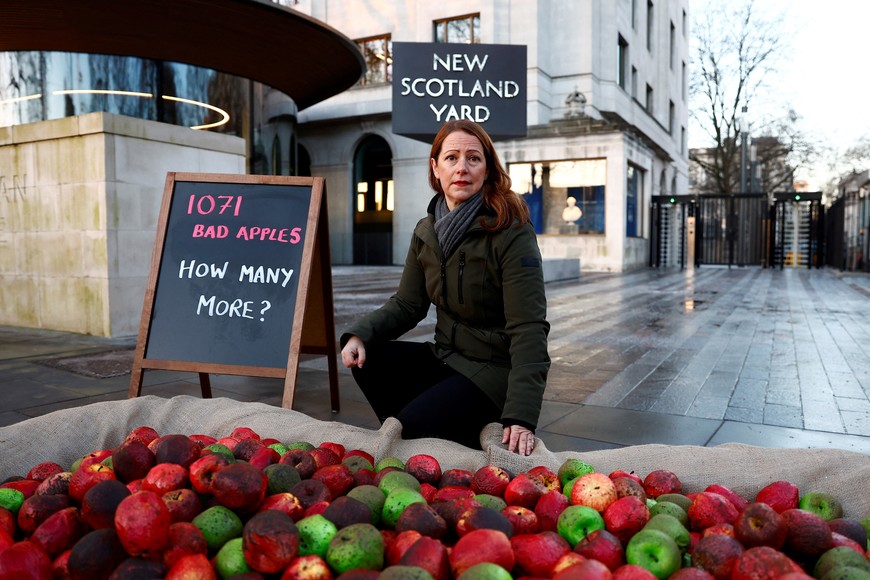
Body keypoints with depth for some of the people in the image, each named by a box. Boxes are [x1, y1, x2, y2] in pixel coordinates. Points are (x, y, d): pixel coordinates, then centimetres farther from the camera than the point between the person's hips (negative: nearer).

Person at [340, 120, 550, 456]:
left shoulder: (511, 231, -17)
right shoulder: (426, 231, 4)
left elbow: (528, 329, -22)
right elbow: (406, 304, 6)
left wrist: (521, 417, -29)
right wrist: (360, 335, -14)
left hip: (494, 369, -7)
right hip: (445, 356, 7)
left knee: (410, 425, -22)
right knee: (367, 359, -10)